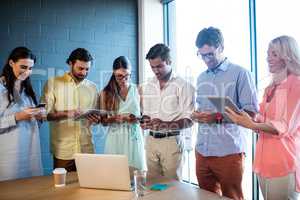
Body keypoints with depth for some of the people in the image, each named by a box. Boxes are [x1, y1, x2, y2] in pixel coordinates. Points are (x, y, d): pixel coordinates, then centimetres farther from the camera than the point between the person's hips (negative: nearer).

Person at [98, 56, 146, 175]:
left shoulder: (137, 90, 3)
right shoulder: (106, 93, 3)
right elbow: (103, 121, 5)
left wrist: (137, 118, -14)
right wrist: (114, 119, -14)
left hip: (134, 137, 0)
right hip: (115, 138, 0)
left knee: (136, 171, 1)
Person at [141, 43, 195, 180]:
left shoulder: (182, 86, -8)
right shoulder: (147, 87, 9)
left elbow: (188, 121, -11)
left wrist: (165, 125, -24)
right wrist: (145, 122, -5)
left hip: (171, 141, -5)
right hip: (151, 140, 5)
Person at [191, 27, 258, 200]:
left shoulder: (240, 73, -4)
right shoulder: (201, 78, 15)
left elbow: (251, 111, -8)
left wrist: (218, 117, -18)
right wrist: (197, 115, 1)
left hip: (228, 152, -5)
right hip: (202, 151, 6)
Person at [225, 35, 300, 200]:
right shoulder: (270, 87, 14)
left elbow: (285, 127, -18)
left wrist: (251, 126, -30)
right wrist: (240, 117, -3)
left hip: (283, 162, -7)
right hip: (264, 159, 7)